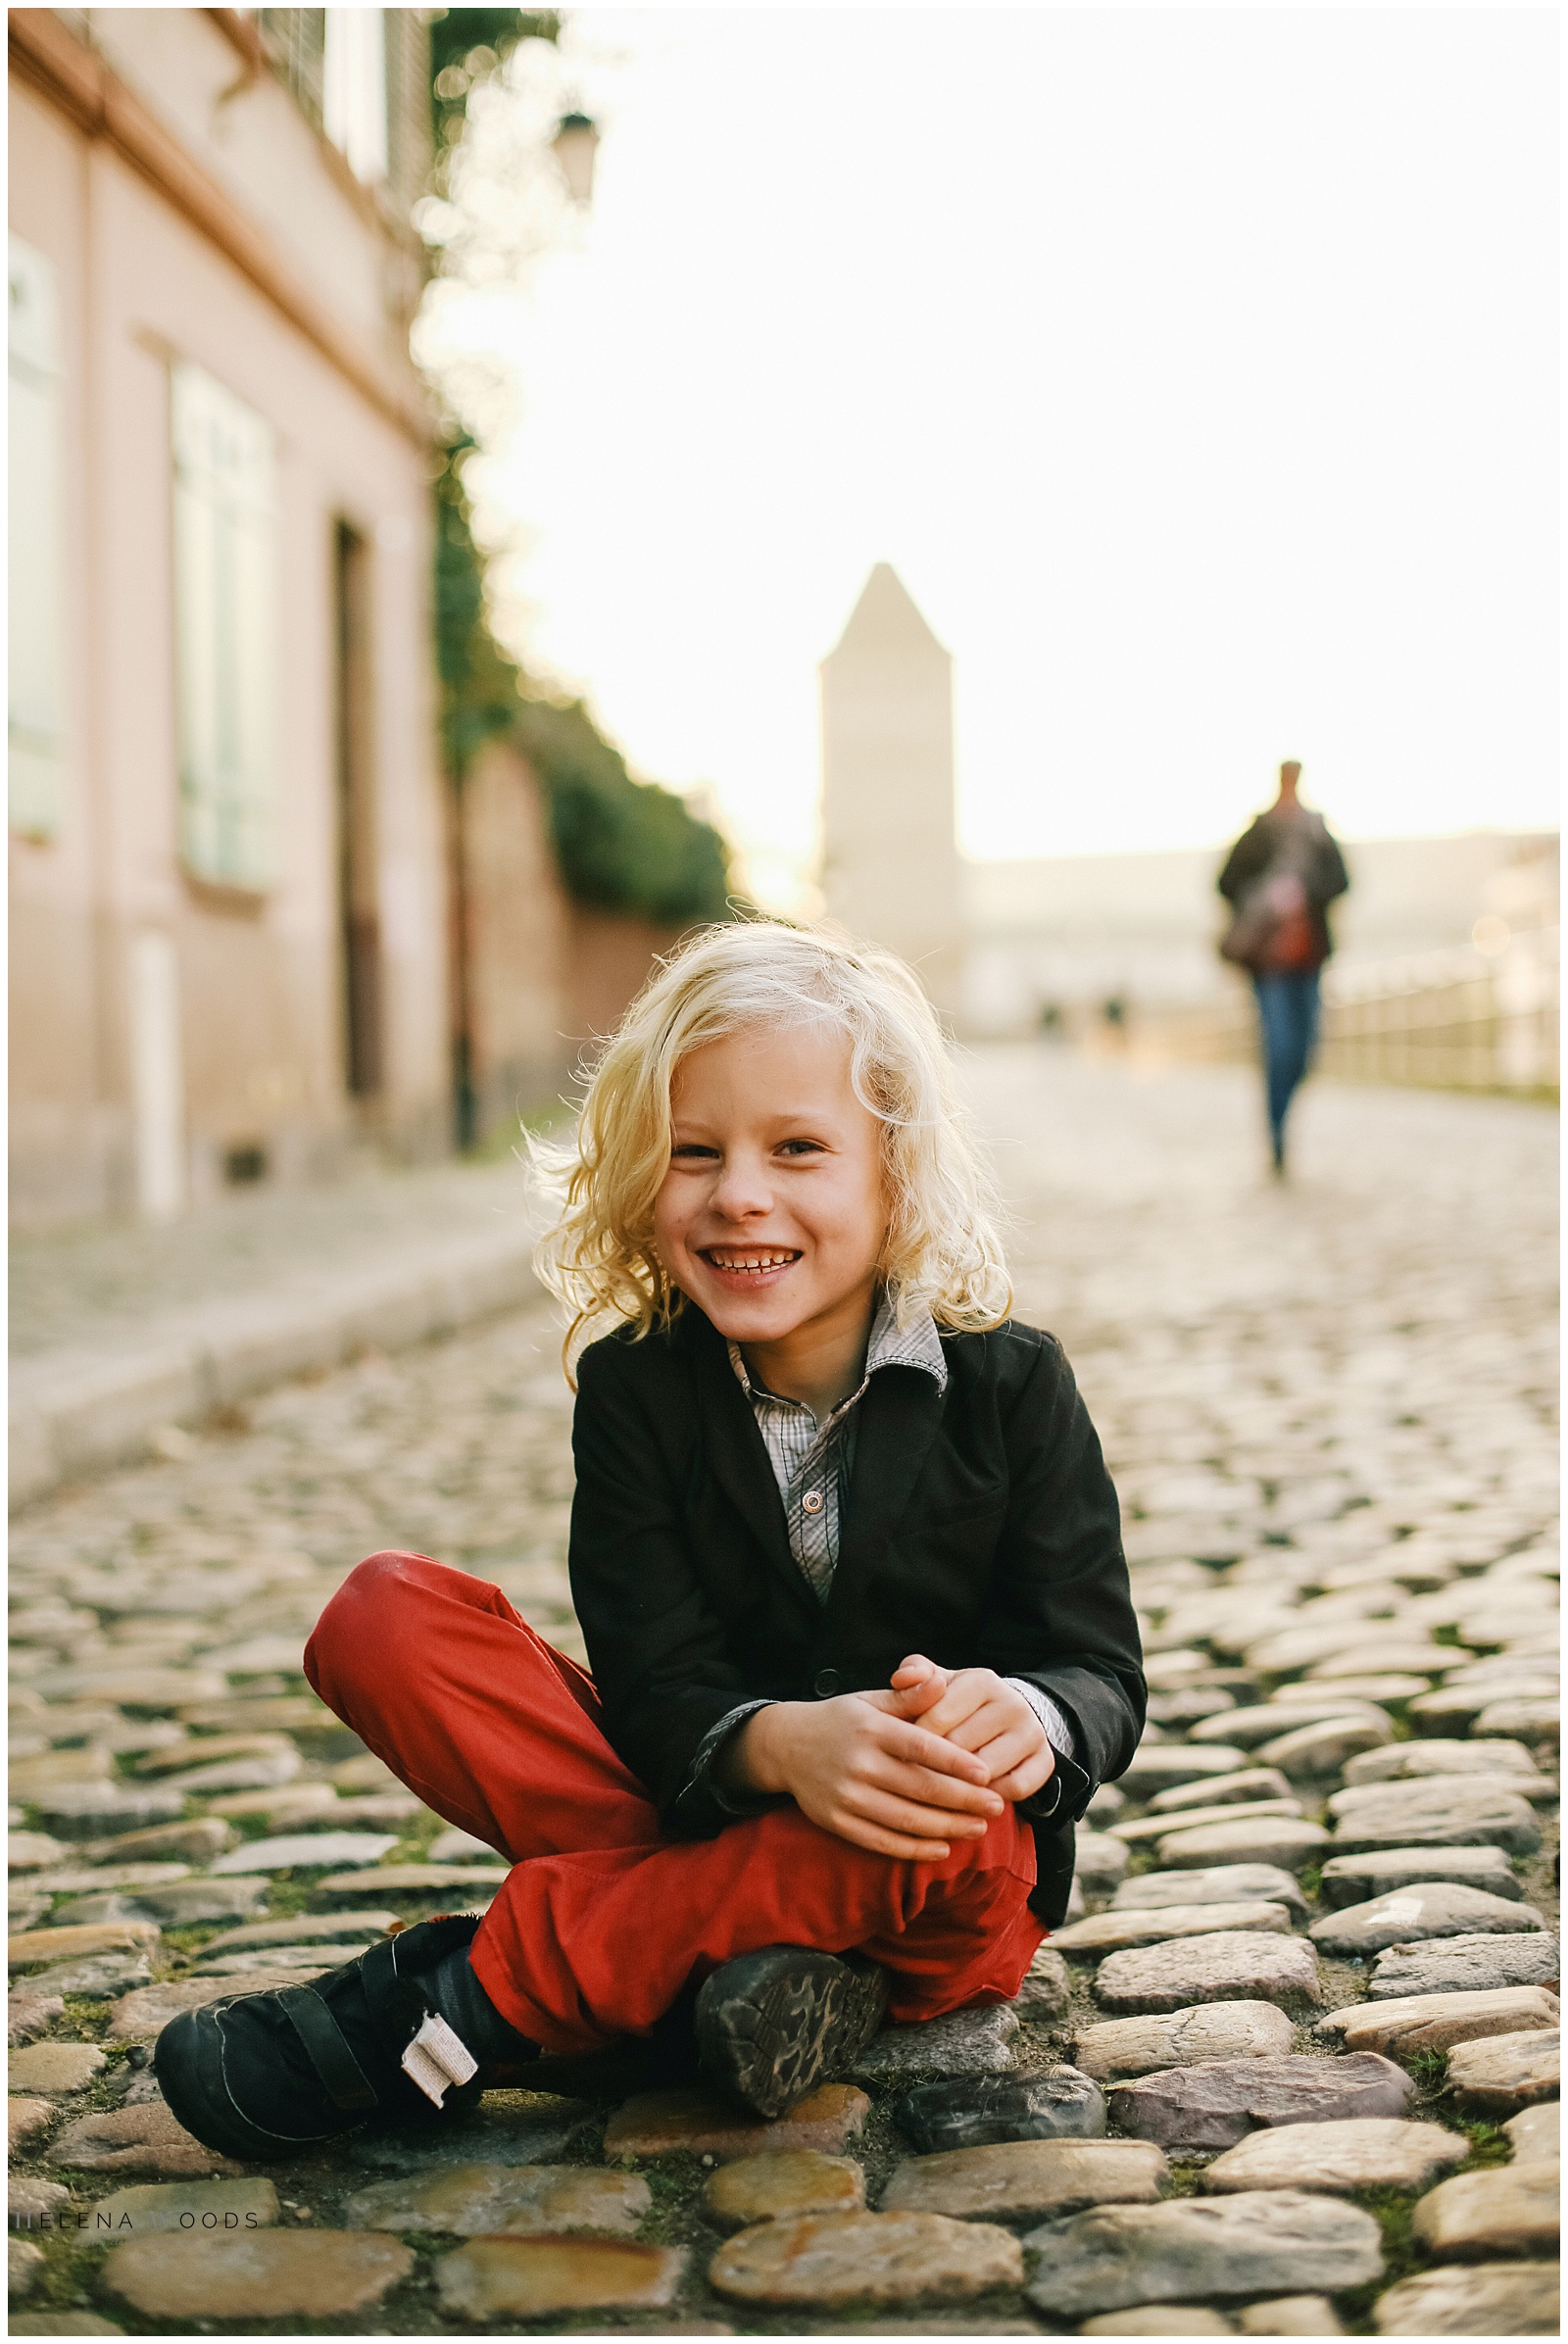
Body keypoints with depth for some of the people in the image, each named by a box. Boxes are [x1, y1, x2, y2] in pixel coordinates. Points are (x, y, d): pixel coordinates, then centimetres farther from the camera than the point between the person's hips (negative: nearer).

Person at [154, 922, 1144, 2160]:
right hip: (710, 1817, 2)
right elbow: (655, 1691, -12)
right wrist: (781, 1744, -37)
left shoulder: (1010, 1381, -6)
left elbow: (1102, 1672, -8)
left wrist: (1026, 1719, -34)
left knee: (949, 1793, -40)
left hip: (961, 1897, -1)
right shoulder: (635, 1385, -4)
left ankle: (453, 2004, -29)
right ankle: (743, 1942, -27)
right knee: (383, 1619, -15)